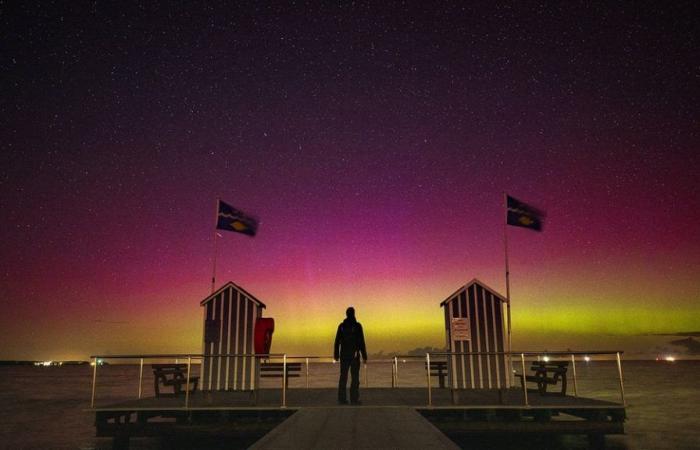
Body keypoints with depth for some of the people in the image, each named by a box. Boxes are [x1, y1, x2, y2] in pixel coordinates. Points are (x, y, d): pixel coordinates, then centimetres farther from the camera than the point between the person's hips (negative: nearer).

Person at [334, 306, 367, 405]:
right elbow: (361, 341, -8)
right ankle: (354, 399, -4)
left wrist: (336, 354, 11)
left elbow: (337, 341, 4)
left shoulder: (341, 326, 4)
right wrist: (364, 356, -4)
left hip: (344, 355, 3)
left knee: (343, 377, 6)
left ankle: (342, 398, 5)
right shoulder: (357, 325, -5)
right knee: (355, 377, 0)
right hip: (354, 355, -3)